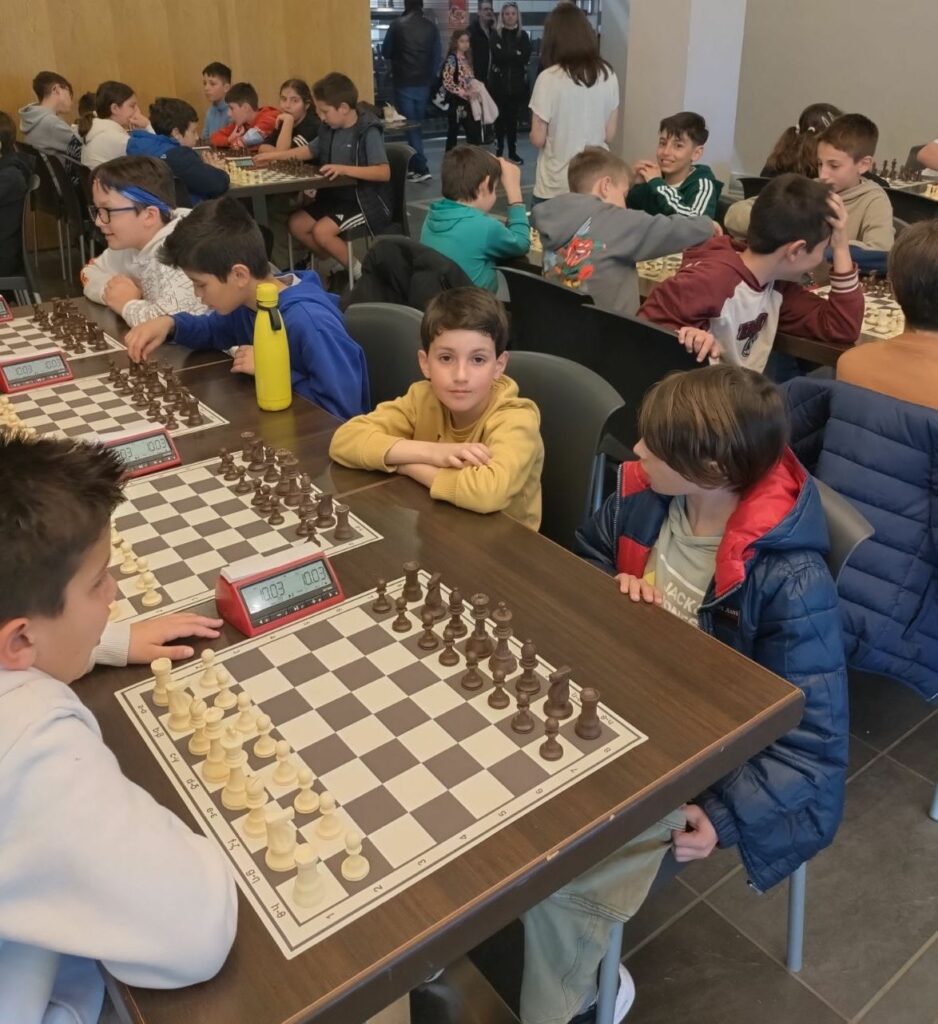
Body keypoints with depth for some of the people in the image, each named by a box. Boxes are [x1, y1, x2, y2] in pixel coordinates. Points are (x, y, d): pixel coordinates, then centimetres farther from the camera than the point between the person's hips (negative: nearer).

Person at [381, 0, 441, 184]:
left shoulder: (397, 25, -7)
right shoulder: (431, 27, 2)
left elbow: (386, 52, 2)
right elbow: (437, 57, 5)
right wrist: (430, 77, 15)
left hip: (404, 82, -4)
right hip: (423, 83, 4)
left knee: (410, 125, -2)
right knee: (417, 124, 15)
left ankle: (422, 169, -10)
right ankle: (414, 166, 20)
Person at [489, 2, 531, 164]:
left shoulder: (523, 35, 8)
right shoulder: (496, 34, 2)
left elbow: (526, 57, -6)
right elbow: (497, 56, -12)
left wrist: (507, 56, -12)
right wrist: (516, 54, -9)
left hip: (517, 83, 2)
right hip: (499, 82, -2)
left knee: (513, 118, 6)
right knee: (500, 118, -1)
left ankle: (513, 152, 14)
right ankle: (499, 152, 6)